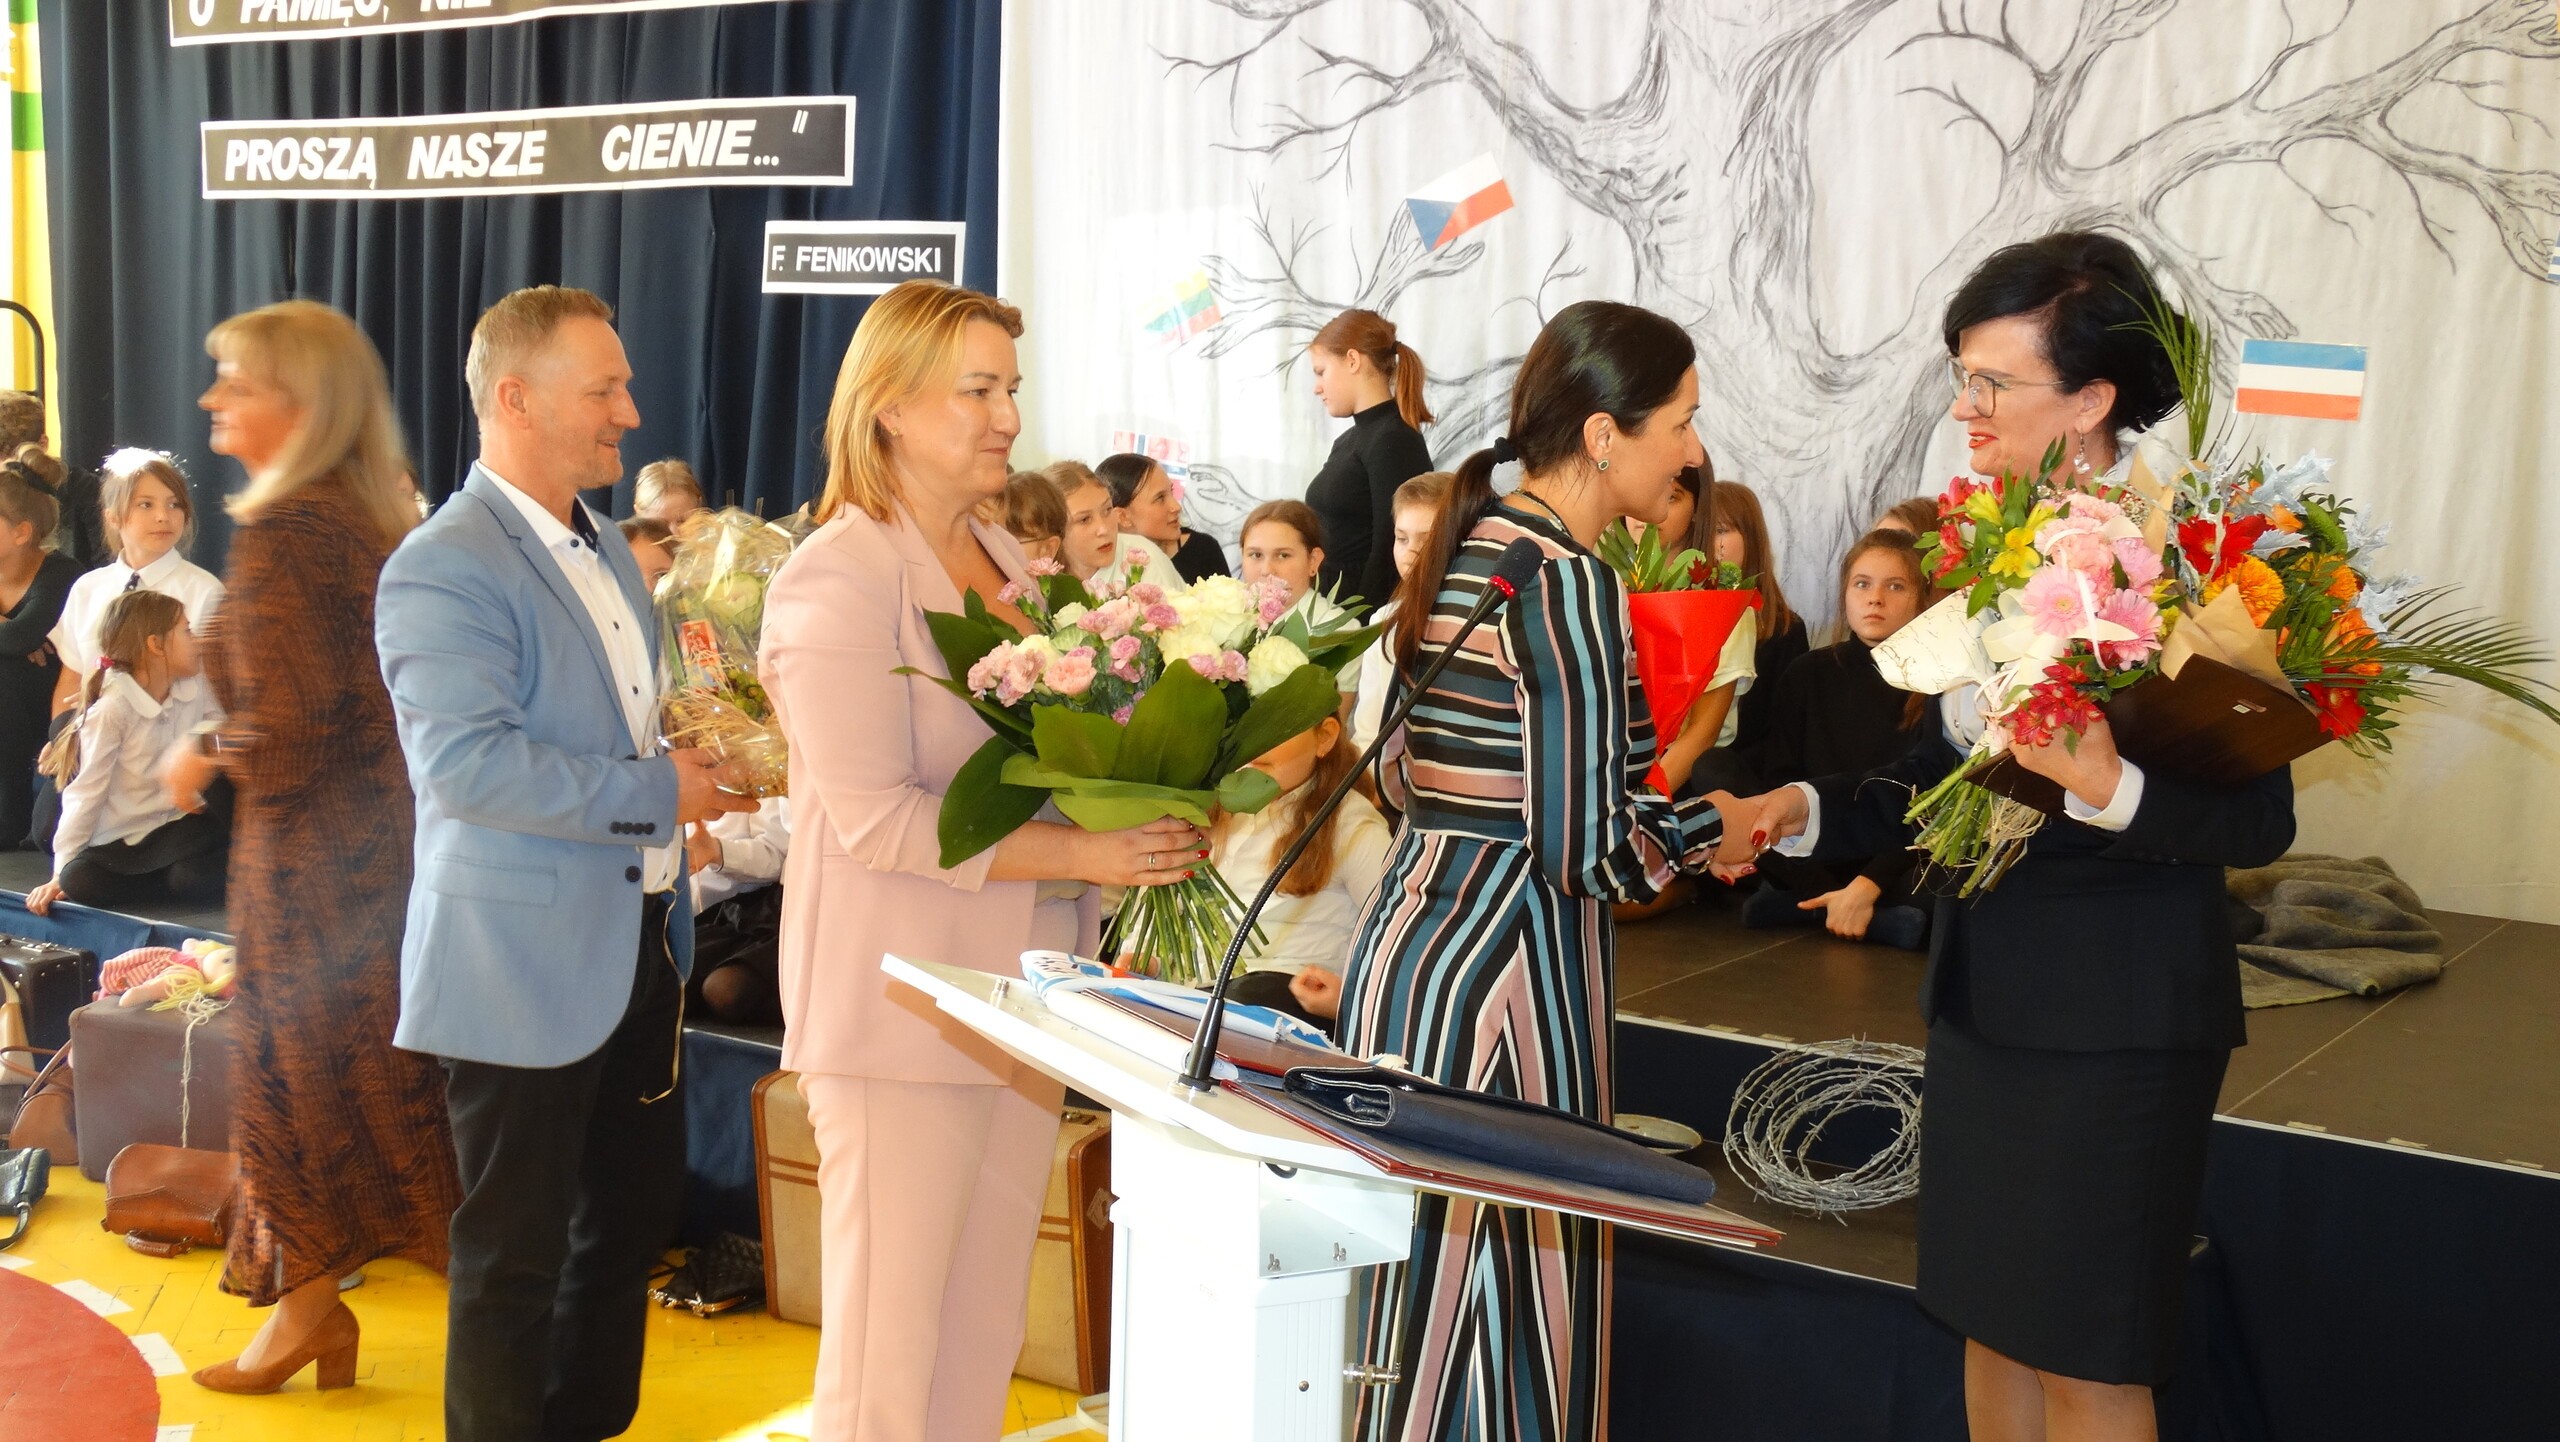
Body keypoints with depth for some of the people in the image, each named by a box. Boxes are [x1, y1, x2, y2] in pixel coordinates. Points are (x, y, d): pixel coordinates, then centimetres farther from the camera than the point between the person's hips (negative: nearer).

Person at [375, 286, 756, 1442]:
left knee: (633, 1216, 19)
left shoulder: (603, 549, 13)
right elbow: (464, 762, -28)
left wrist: (697, 750, 7)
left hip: (639, 944, 9)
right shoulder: (444, 567, -17)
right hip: (526, 965, -9)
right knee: (517, 1254, 4)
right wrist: (657, 793, -23)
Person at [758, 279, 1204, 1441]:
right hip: (902, 1004, -7)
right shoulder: (837, 581, -11)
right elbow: (875, 818, -19)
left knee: (984, 1337, 13)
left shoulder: (1008, 565, 13)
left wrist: (1154, 822, -5)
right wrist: (1086, 852, -22)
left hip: (1018, 990, 8)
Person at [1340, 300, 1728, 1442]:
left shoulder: (1462, 550, 11)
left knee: (1429, 1299, 16)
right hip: (1506, 961, -9)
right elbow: (1584, 848, -18)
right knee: (1520, 1308, 2)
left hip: (1408, 932, 9)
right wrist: (1726, 823, -2)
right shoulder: (1569, 581, -15)